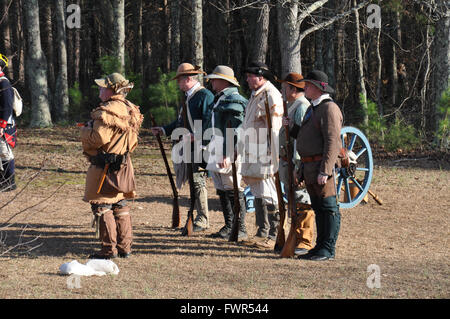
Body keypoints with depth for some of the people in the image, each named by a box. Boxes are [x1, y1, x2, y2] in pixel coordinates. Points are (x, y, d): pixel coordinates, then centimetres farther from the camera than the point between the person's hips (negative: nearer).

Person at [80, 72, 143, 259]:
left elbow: (98, 139, -25)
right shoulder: (130, 109, 10)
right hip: (123, 165, 9)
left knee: (102, 207, -2)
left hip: (105, 166, -9)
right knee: (120, 205, 16)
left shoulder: (108, 111, -19)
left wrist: (85, 130, -4)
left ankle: (109, 249, -1)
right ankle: (125, 247, 18)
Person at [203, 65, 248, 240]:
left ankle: (241, 229, -4)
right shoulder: (220, 99, 19)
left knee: (233, 191, -7)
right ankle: (229, 226, 20)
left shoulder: (232, 100, -14)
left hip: (228, 152, -11)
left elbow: (235, 130, -20)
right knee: (222, 191, 13)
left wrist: (227, 155, -25)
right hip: (217, 152, 11)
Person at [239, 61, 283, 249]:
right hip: (253, 156, 10)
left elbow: (274, 130, -19)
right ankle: (262, 233, 20)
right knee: (258, 195, 13)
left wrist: (274, 157, -23)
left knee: (269, 195, -8)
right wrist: (245, 157, 23)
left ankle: (274, 236, -6)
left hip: (265, 156, -10)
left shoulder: (271, 96, -13)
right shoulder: (255, 96, 18)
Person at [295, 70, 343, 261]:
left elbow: (333, 142, -20)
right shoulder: (313, 109, 20)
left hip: (321, 166, -10)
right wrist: (303, 168, 21)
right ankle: (320, 247, 17)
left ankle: (328, 249, -5)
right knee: (318, 208, 13)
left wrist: (324, 171, -25)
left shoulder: (329, 109, -13)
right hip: (309, 167, 10)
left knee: (328, 207, -6)